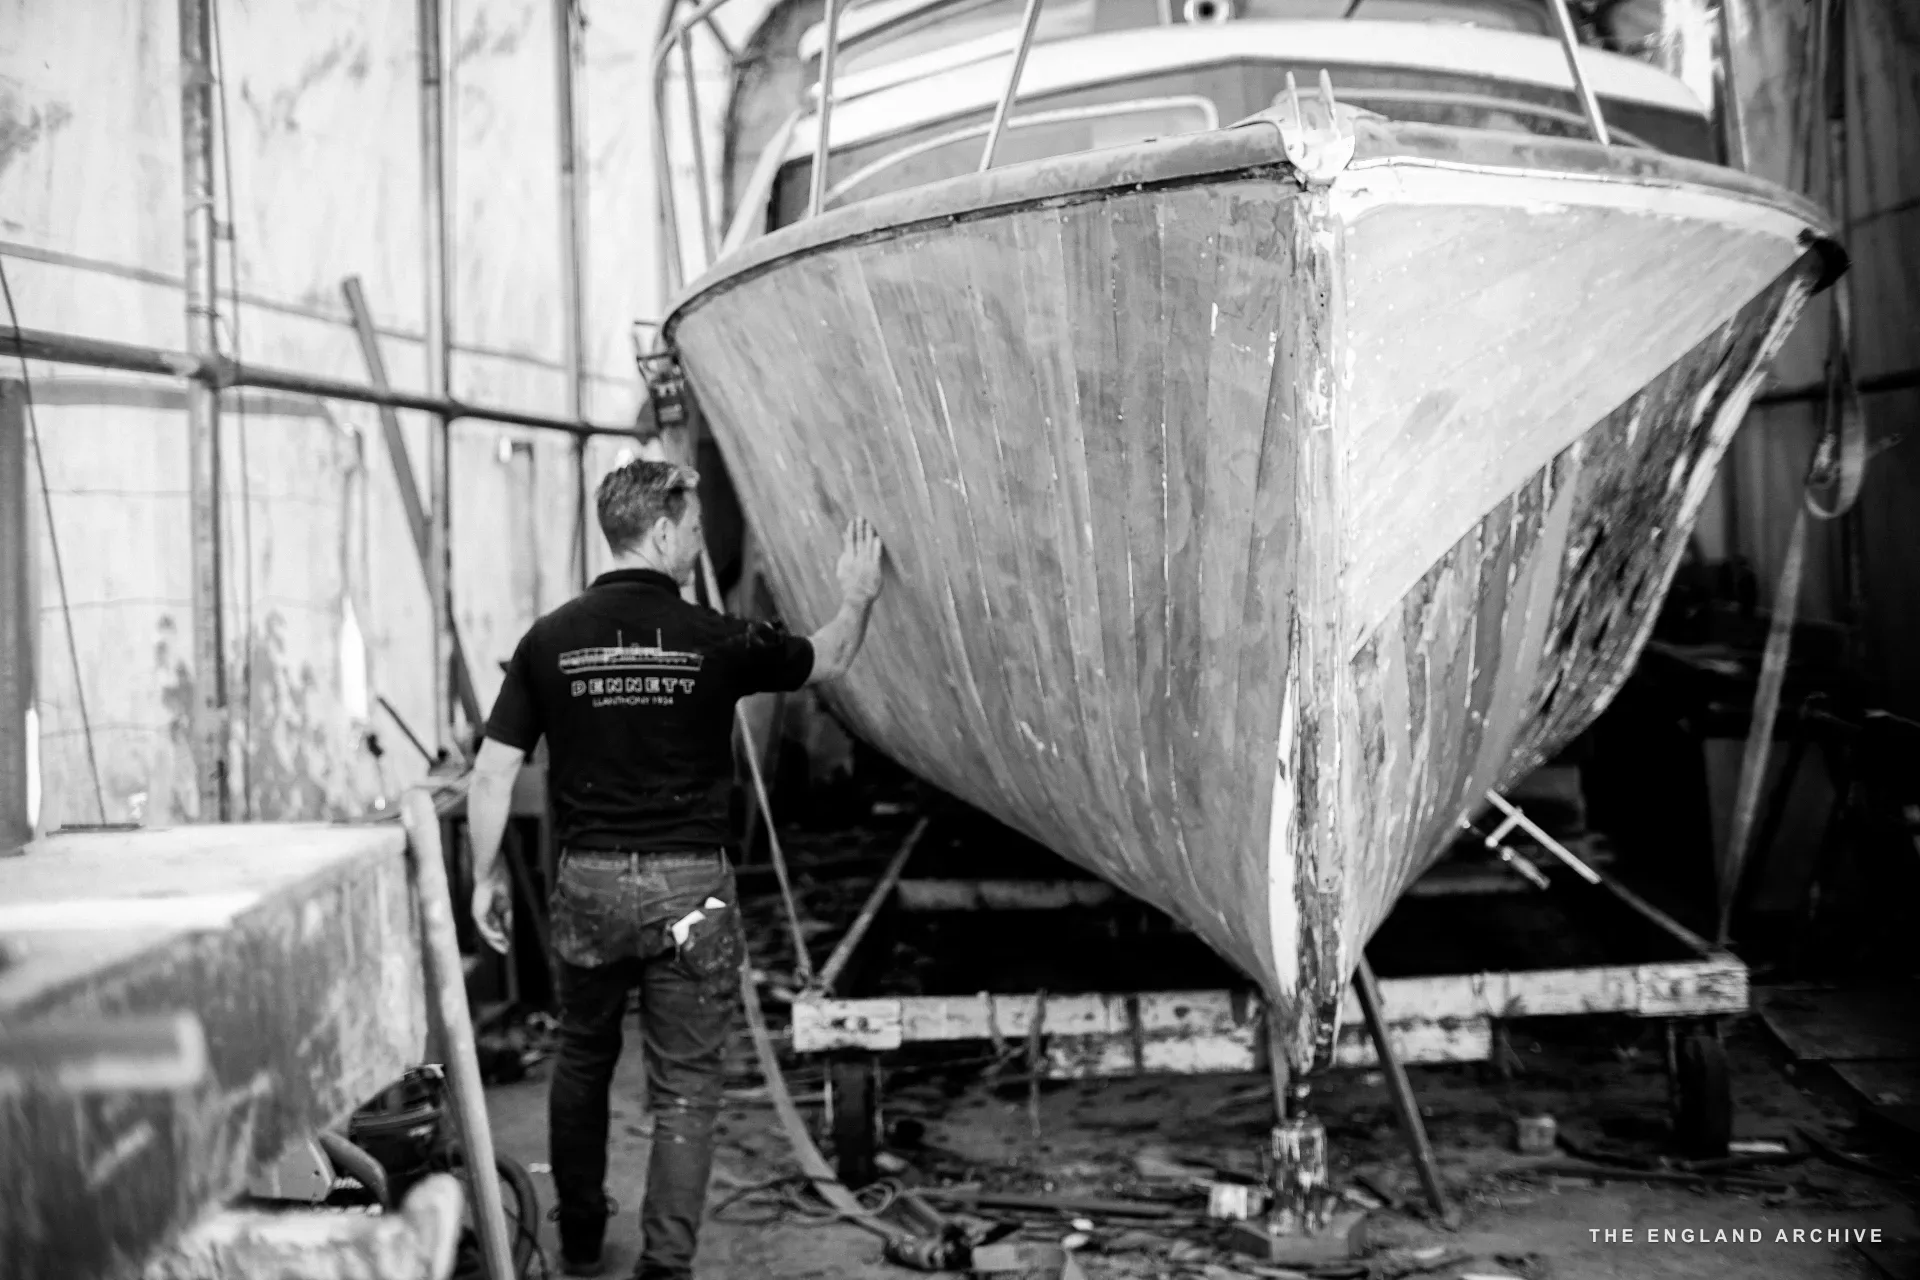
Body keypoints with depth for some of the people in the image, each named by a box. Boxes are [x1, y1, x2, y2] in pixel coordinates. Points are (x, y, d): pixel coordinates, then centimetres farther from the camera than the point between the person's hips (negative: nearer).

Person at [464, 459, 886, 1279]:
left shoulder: (551, 640, -3)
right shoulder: (714, 641, -8)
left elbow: (491, 774, -2)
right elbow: (828, 661, 10)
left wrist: (486, 877, 10)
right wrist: (858, 597, 29)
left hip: (588, 882, 3)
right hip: (690, 887, -3)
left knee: (582, 1063, 22)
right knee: (685, 1085, 5)